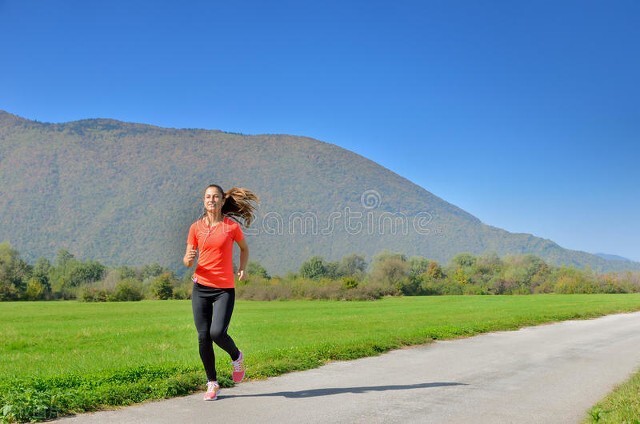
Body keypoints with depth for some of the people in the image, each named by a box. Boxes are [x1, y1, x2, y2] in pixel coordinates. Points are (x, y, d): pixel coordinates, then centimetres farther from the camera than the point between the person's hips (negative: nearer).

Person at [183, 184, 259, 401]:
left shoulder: (232, 226, -1)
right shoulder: (196, 227, 4)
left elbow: (244, 248, 18)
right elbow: (187, 261, 6)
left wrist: (242, 268, 4)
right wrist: (188, 259, -17)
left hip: (225, 289, -2)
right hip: (201, 287, 2)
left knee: (217, 332, -17)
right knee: (203, 337, 0)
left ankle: (236, 357, 17)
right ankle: (212, 383, 17)